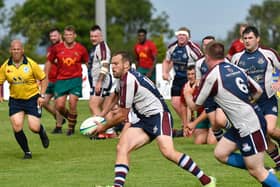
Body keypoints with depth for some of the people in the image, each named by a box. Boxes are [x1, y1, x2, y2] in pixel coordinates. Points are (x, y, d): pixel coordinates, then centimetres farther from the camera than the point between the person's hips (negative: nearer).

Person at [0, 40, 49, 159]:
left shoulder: (31, 64, -10)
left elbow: (43, 78, -1)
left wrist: (42, 95, -9)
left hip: (32, 99, -2)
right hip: (15, 100, 2)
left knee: (34, 128, -10)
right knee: (17, 128, -11)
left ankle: (42, 133, 29)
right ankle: (27, 152, 10)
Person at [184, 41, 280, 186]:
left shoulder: (212, 76, -12)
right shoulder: (236, 69, 10)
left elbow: (194, 105, 1)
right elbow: (258, 91, 18)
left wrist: (187, 93, 23)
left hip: (250, 125, -9)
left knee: (256, 171, -4)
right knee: (220, 153, 12)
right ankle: (265, 173, 13)